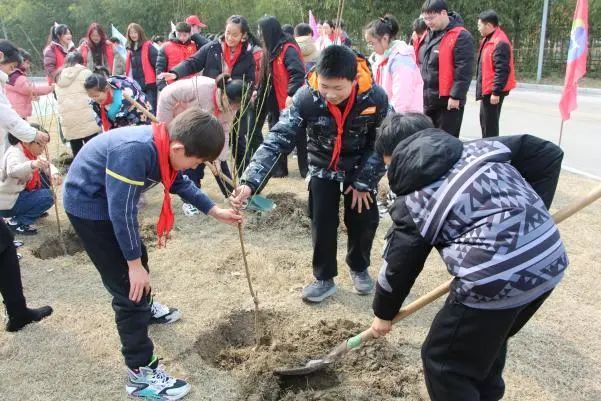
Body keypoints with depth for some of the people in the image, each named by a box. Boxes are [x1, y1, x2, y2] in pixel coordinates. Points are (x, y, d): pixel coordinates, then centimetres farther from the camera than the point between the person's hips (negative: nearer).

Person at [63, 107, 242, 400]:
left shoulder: (165, 144, -10)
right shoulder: (135, 152, -37)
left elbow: (179, 182, 9)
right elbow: (122, 212, -31)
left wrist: (215, 211, 7)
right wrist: (134, 265, -23)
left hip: (109, 200, 9)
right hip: (88, 204, -9)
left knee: (137, 257, 27)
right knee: (129, 284, -9)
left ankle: (144, 308, 56)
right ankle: (141, 374, 0)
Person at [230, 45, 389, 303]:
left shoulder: (376, 98, -29)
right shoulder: (306, 98, -31)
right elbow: (277, 139, -34)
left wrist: (363, 182, -12)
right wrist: (250, 182, -45)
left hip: (361, 169, 1)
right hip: (323, 168, 0)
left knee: (364, 220, 5)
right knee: (322, 223, -1)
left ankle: (359, 267, 33)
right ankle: (324, 278, 20)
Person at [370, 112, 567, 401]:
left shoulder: (413, 201, 1)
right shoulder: (480, 148, 14)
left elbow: (398, 267, 10)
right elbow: (547, 154, 14)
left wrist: (383, 314, 27)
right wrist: (530, 212, 17)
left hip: (497, 279, -8)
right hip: (551, 259, 8)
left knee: (443, 362, 13)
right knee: (488, 338, 32)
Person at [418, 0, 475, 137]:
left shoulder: (460, 37, -13)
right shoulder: (428, 35, 12)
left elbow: (463, 71, -18)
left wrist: (456, 96, -21)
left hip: (448, 102, -8)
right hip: (428, 100, 8)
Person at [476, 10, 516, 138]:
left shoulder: (500, 43, -19)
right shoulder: (489, 39, 13)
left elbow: (502, 70, -24)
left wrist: (496, 92, -24)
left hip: (492, 91, -11)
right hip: (487, 89, 11)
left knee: (490, 123, -5)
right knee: (485, 121, 20)